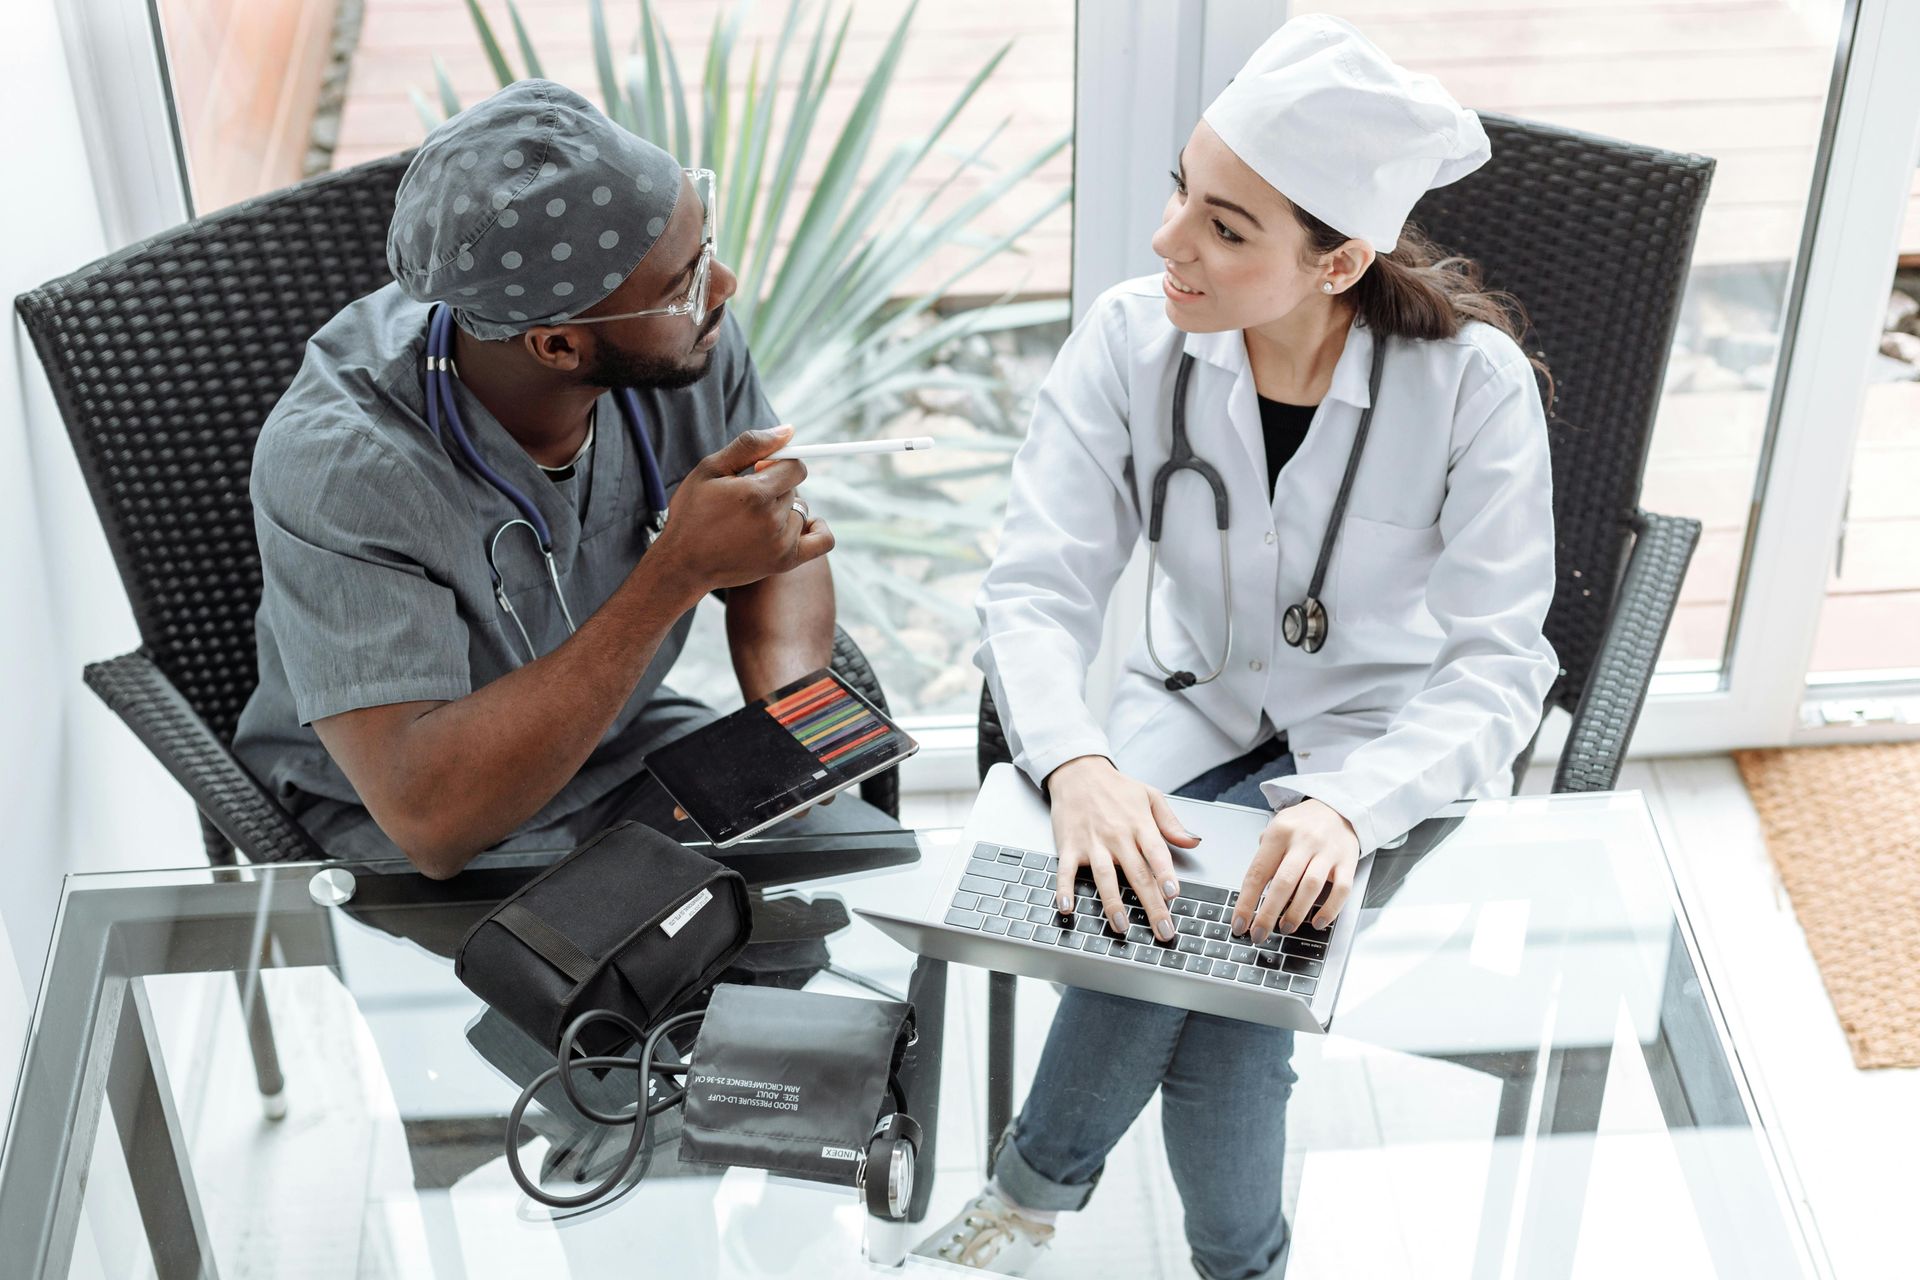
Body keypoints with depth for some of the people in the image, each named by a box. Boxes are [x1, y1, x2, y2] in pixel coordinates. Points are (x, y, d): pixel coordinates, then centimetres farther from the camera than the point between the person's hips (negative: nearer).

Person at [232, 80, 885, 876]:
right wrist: (678, 572, -40)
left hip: (632, 748, 6)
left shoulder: (687, 336, -15)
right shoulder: (337, 467, -31)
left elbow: (780, 548, 4)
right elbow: (428, 819, -39)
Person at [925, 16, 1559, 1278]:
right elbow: (1036, 590, -15)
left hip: (1390, 748, -2)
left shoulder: (1473, 381, -21)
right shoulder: (1132, 339, -14)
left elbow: (1496, 666, -21)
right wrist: (1078, 765, -36)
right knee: (1139, 896, -26)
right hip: (1196, 709, 3)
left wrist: (1349, 806, -40)